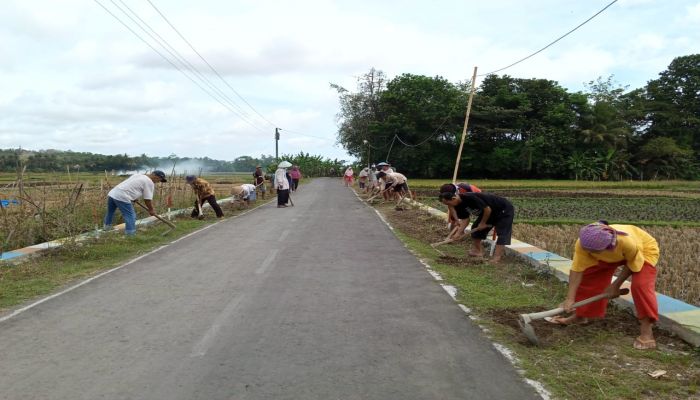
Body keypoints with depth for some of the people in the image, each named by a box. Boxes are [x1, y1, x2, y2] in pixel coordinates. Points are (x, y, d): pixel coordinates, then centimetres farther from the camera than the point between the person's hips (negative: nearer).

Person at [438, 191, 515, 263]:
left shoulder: (470, 198, -34)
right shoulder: (458, 205, -6)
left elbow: (488, 209, -30)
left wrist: (483, 223, -17)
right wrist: (459, 232, -14)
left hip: (504, 210, -9)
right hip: (489, 212, 10)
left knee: (502, 232, -15)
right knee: (476, 227, 8)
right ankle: (478, 250, 15)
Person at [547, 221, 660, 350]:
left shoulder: (628, 242, -45)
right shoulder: (583, 244, -36)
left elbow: (632, 265, -24)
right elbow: (577, 270, -30)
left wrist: (616, 285, -17)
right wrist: (570, 298, -34)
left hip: (644, 249, -4)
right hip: (610, 255, 4)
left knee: (641, 285, -26)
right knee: (587, 277, 1)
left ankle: (646, 331, -16)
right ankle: (580, 315, 21)